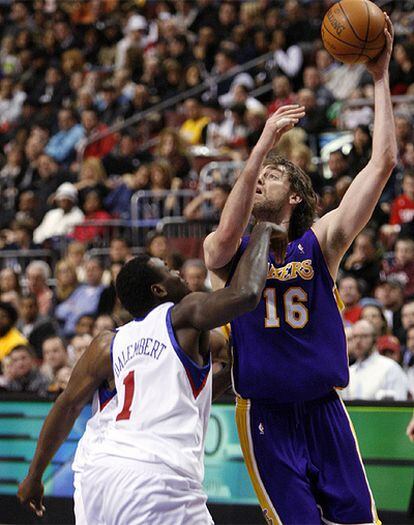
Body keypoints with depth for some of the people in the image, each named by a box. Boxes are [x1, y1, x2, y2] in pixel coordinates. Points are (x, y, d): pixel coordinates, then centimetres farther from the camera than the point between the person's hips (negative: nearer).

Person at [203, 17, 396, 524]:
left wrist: (381, 77, -4)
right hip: (265, 418, -2)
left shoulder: (321, 241, 5)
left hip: (324, 410, 2)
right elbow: (228, 231, -24)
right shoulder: (225, 253, 3)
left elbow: (382, 163, -2)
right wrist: (263, 144, -32)